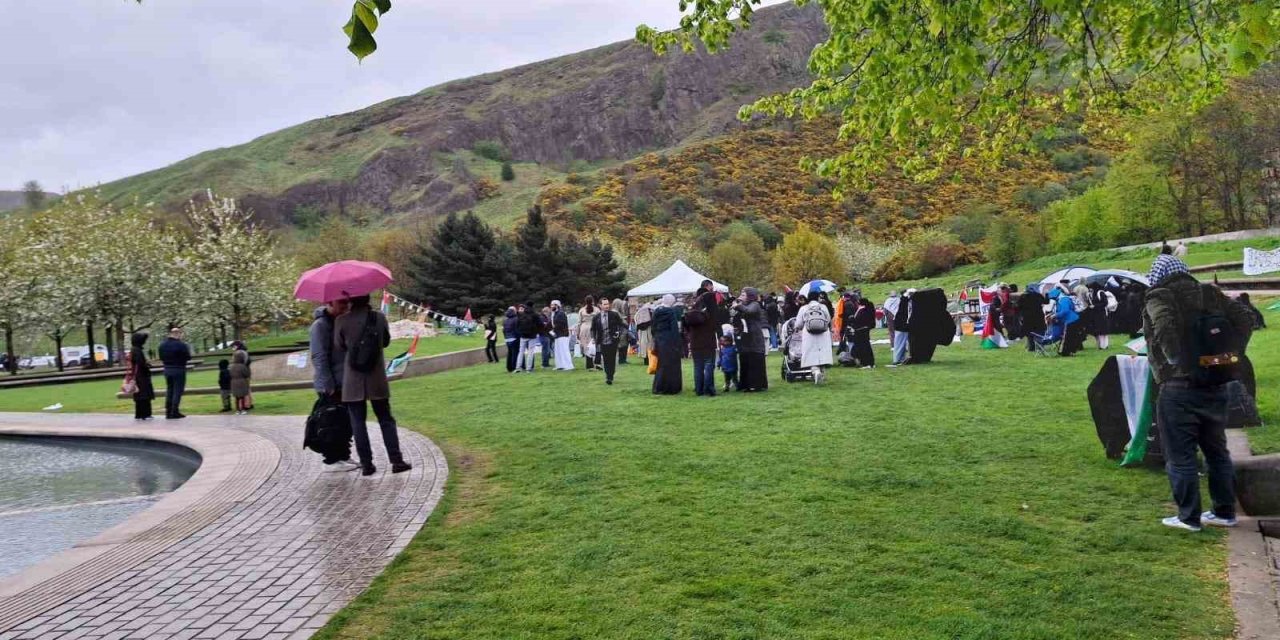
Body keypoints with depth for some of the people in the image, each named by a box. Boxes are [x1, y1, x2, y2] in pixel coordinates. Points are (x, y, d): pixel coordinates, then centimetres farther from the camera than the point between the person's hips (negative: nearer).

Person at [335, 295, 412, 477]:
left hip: (353, 381, -1)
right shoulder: (380, 318, -4)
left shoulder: (341, 321, -8)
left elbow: (338, 347, 4)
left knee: (358, 422, 7)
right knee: (386, 420, 9)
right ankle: (396, 461, 6)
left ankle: (366, 464, 6)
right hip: (377, 379, 1)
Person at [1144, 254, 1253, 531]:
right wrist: (1231, 354, 8)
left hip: (1177, 391, -6)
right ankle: (1224, 511, 26)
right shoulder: (1209, 293, 9)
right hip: (1215, 386, 7)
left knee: (1180, 457, 3)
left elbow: (1165, 327, -29)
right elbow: (1245, 317, 7)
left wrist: (1175, 360, -17)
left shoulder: (1160, 298, -10)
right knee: (1217, 451, 18)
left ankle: (1188, 517, 9)